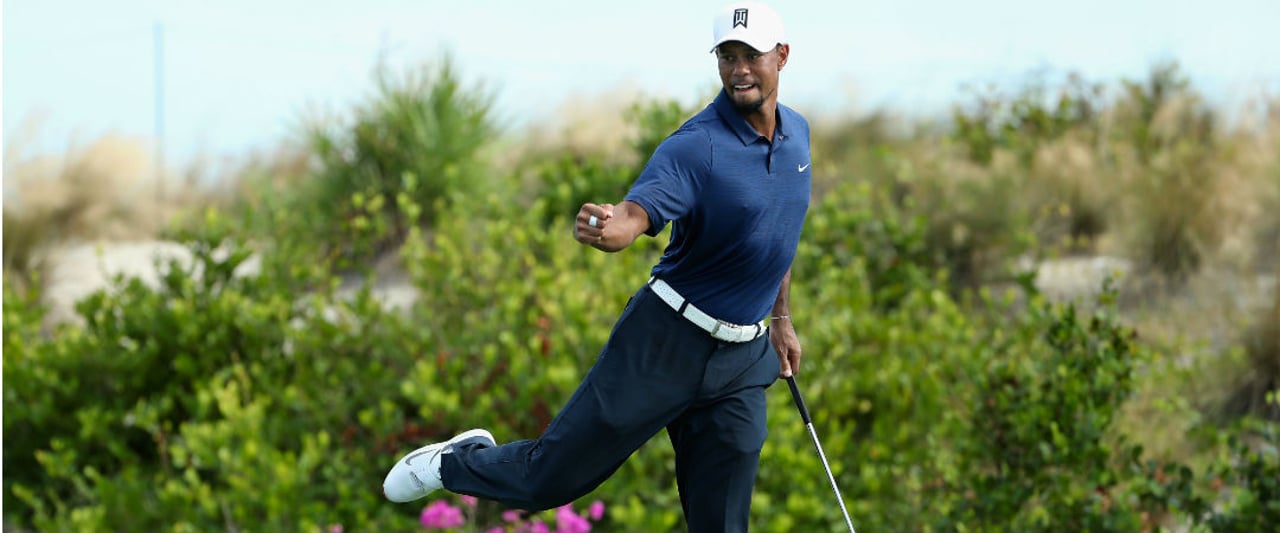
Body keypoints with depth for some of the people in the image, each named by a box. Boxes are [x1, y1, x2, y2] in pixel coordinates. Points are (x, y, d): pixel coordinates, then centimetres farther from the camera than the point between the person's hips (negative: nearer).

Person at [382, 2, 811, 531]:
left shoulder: (797, 131, 6)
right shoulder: (695, 145, -17)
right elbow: (635, 215, -34)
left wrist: (781, 317, 24)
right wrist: (607, 227, -56)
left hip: (742, 364, 5)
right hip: (666, 342, -5)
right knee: (551, 476, 3)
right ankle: (457, 462, 34)